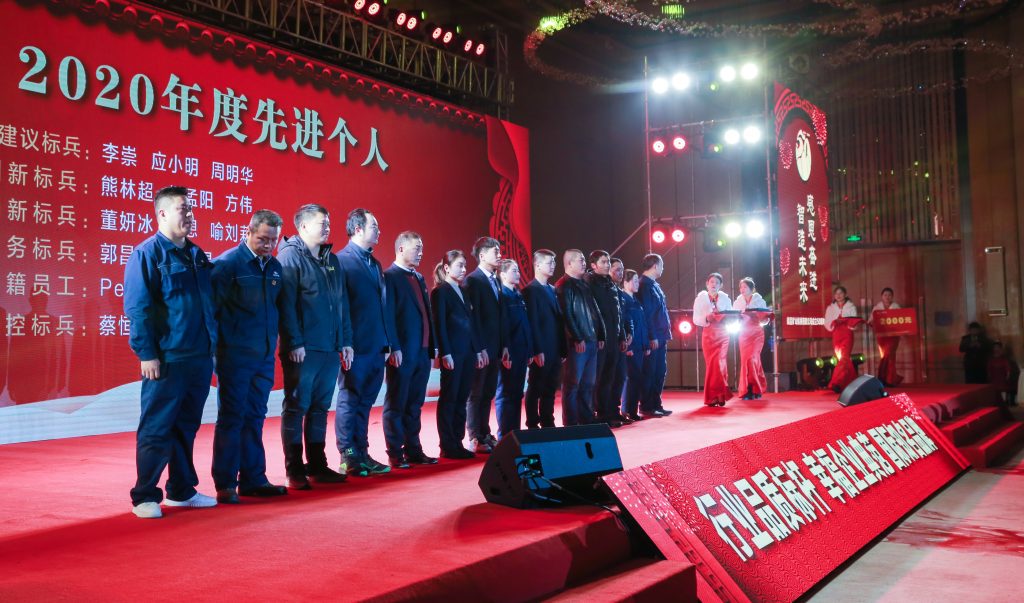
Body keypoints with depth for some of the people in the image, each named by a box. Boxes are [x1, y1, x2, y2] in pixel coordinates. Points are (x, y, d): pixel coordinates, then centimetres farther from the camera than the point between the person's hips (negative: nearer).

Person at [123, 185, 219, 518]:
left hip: (200, 357, 7)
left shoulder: (197, 255, 15)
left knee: (186, 428, 15)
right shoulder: (147, 253, -6)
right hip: (167, 359, -7)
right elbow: (136, 307, -12)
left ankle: (182, 490, 25)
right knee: (156, 430, -1)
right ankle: (145, 497, 9)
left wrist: (213, 346, 16)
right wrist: (146, 354, -17)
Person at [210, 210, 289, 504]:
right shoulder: (227, 263, -9)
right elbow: (213, 307, -9)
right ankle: (225, 484, 8)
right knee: (231, 418, 1)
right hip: (235, 356, -6)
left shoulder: (275, 267, 9)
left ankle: (253, 479, 20)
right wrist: (217, 348, -9)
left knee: (254, 419, 12)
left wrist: (274, 344, 12)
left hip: (264, 356, 6)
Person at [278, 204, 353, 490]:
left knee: (320, 408, 12)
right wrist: (294, 343, -17)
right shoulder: (290, 256, -6)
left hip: (330, 349, 7)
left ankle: (317, 466, 20)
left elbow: (342, 303, 17)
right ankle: (295, 471, 8)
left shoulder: (331, 260, 16)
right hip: (303, 349, -7)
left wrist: (346, 341, 12)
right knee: (296, 408, 1)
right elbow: (286, 303, -13)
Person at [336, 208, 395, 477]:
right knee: (349, 402, 2)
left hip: (377, 348, 7)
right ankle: (348, 459, 10)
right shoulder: (341, 261, -8)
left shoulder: (375, 264, 16)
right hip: (355, 348, -7)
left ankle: (362, 455, 19)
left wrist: (392, 344, 14)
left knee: (365, 403, 12)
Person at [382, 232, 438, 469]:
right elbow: (388, 316, -14)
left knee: (414, 405, 13)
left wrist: (432, 346, 13)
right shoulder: (389, 277, -8)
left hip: (422, 352, 8)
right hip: (402, 354, -8)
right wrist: (394, 349, -19)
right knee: (396, 405, 2)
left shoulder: (419, 278, 17)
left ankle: (413, 450, 20)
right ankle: (395, 455, 8)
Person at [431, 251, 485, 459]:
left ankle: (457, 443, 13)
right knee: (449, 399, -2)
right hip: (452, 353, -7)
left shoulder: (463, 292, 17)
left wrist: (477, 350, 12)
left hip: (468, 352, 7)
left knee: (461, 399, 8)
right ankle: (447, 447, 4)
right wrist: (445, 353, -16)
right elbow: (439, 324, -10)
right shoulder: (440, 292, -5)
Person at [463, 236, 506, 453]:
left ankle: (485, 434, 19)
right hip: (481, 348, -8)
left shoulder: (496, 281, 15)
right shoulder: (472, 280, -10)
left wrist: (503, 345, 12)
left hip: (495, 347, 8)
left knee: (488, 393, 11)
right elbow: (473, 317, -15)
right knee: (476, 394, 0)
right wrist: (480, 348, -18)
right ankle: (475, 439, 6)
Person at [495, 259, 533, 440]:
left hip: (521, 353, 8)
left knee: (517, 394, 12)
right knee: (505, 395, -1)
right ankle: (504, 436, 6)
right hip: (509, 354, -8)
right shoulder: (501, 295, -10)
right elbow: (502, 326, -16)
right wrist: (505, 353, -20)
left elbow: (526, 325, 14)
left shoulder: (519, 296, 15)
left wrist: (529, 351, 11)